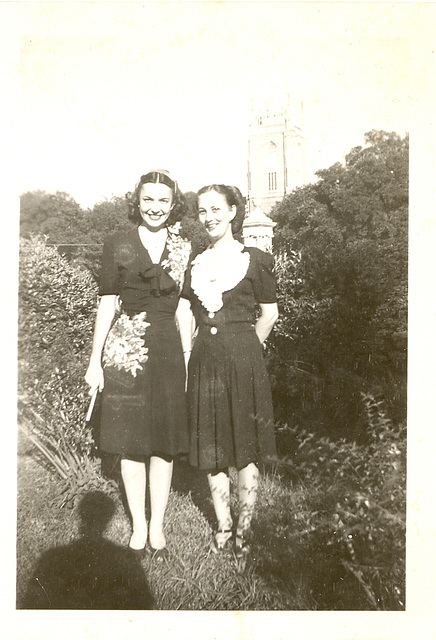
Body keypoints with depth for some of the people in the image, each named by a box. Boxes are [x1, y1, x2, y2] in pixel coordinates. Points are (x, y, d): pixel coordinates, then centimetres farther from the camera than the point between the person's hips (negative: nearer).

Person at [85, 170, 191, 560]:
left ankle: (158, 526, 23)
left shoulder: (184, 250, 6)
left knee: (165, 442, 6)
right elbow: (108, 303, 2)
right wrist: (95, 360, 1)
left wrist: (188, 359, 4)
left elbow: (183, 309, 9)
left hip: (168, 351, 1)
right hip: (126, 351, -1)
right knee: (131, 441, 6)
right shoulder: (118, 245, 2)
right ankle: (139, 525, 24)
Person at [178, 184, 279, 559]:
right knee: (211, 446, 9)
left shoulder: (255, 260, 1)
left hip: (243, 357, -4)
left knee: (246, 446, 2)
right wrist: (189, 355, 5)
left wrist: (242, 347, 3)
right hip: (204, 362, 4)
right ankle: (223, 525, 25)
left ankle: (244, 527, 19)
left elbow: (270, 314, 4)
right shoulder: (193, 264, 12)